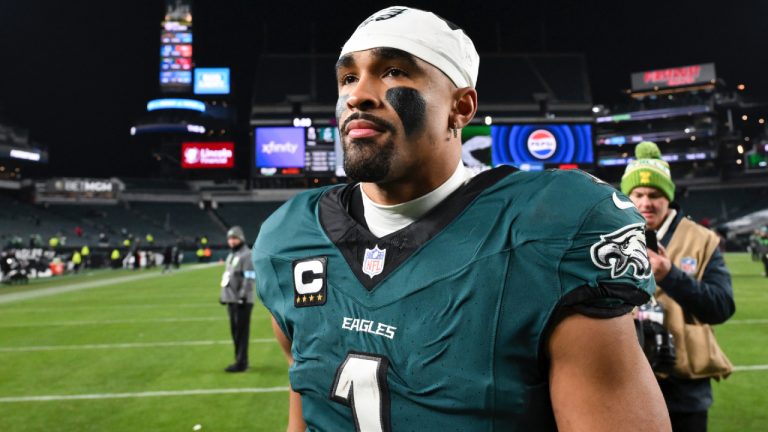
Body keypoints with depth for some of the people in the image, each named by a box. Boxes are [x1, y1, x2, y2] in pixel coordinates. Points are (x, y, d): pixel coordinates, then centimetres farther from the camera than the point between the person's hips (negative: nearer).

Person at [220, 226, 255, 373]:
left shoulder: (246, 255, -9)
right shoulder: (231, 255, 20)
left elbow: (249, 278, -16)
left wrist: (243, 295, -21)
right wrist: (223, 294, 21)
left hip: (242, 300, -9)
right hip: (231, 300, 9)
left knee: (241, 332, -6)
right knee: (235, 331, 13)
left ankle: (241, 363, -2)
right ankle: (240, 360, 22)